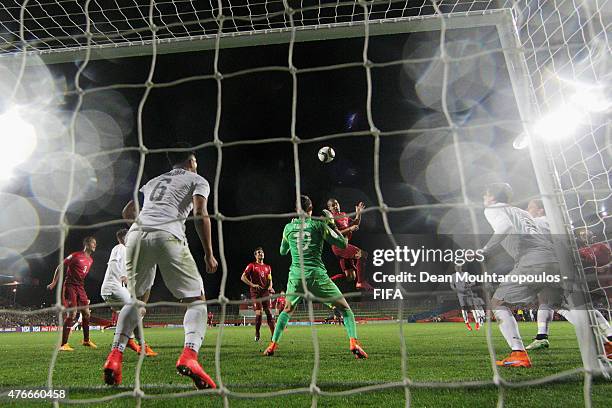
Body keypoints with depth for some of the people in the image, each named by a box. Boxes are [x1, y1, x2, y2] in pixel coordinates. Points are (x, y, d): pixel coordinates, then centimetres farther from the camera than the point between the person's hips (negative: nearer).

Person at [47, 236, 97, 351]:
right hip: (70, 286, -7)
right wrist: (53, 283, -4)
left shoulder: (91, 260, 11)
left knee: (87, 313, 7)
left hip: (80, 288, 7)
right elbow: (60, 267, -6)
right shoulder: (75, 255, -11)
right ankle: (63, 345, -6)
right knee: (72, 314, -13)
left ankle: (86, 340, 20)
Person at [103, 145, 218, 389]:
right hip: (167, 236, -5)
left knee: (137, 298, 25)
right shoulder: (197, 180, 17)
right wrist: (209, 254, 1)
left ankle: (114, 357, 14)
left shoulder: (153, 181, 33)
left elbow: (127, 213, 31)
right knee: (196, 300, 4)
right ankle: (189, 355, -17)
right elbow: (200, 215, -1)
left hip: (137, 235, 6)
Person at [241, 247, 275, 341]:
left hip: (265, 291, 4)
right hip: (255, 292, -4)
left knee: (269, 312, -3)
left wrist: (270, 287, -1)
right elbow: (243, 277, -3)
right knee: (258, 313, -10)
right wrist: (252, 285, -14)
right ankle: (257, 334, 8)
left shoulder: (267, 267, 17)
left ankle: (273, 334, -1)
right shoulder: (252, 265, 3)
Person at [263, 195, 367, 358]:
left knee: (287, 310, 26)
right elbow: (343, 244, 2)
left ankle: (272, 345, 22)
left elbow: (282, 251, 26)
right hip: (317, 275, -3)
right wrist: (333, 225, 14)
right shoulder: (318, 224, 1)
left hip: (296, 275, 3)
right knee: (345, 308, 9)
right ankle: (353, 342, -7)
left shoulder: (288, 227, 9)